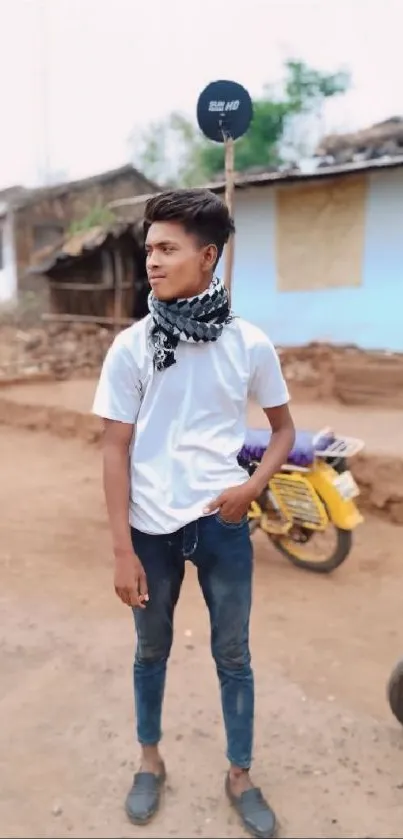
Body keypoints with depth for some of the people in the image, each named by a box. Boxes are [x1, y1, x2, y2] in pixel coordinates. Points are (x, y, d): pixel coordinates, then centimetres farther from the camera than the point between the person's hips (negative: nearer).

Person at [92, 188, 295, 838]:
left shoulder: (250, 345, -7)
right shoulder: (131, 347, -8)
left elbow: (283, 429, 7)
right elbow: (116, 450, -6)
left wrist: (252, 487, -10)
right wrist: (122, 550, -8)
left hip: (222, 524, 0)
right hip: (152, 528, 0)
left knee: (233, 654, 14)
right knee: (152, 649, 19)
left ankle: (240, 777, 38)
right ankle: (151, 761, 44)